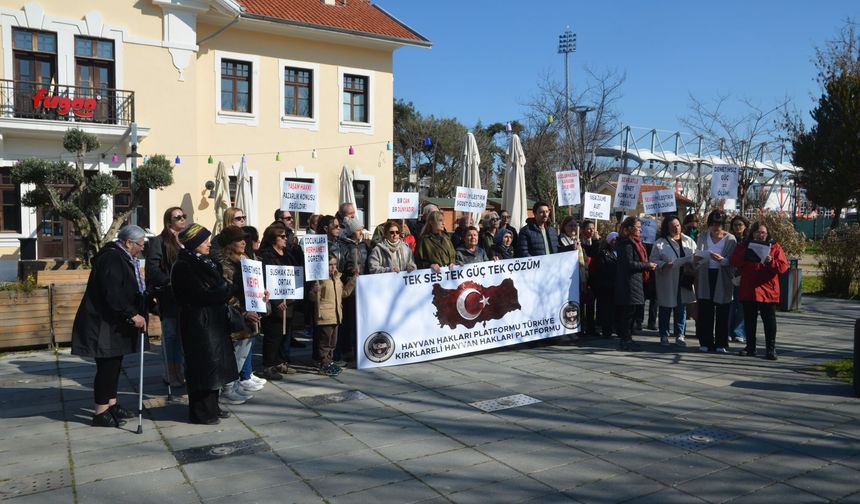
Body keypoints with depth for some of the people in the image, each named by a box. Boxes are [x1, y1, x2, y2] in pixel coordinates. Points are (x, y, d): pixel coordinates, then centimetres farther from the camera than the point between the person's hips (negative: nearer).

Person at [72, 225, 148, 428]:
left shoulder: (122, 258, 14)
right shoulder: (111, 259, -19)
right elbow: (113, 293, -27)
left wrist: (147, 300, 19)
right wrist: (133, 314, -25)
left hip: (114, 323, 10)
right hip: (103, 324, -10)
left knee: (113, 365, 15)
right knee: (107, 366, -5)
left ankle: (111, 405, 24)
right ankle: (101, 412, 3)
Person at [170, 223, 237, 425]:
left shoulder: (205, 262, 12)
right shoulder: (184, 267, -15)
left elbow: (219, 286, 15)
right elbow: (201, 295, -21)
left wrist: (226, 288, -6)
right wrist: (229, 289, -12)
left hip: (214, 321, 9)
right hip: (198, 323, -9)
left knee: (215, 362, 13)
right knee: (203, 364, -2)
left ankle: (211, 406, 25)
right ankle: (200, 412, 10)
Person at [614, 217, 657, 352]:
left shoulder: (634, 242, 18)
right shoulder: (627, 243, -14)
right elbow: (629, 263, -20)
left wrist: (648, 266, 11)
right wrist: (647, 265, -12)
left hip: (634, 281, 10)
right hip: (629, 283, -10)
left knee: (628, 313, 12)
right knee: (628, 312, -6)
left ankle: (626, 340, 17)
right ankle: (626, 341, -1)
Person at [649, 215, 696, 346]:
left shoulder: (689, 241, 9)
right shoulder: (660, 243, -4)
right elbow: (653, 261, -4)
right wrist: (663, 265, -21)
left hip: (683, 282, 3)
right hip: (667, 283, -3)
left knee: (681, 309, 9)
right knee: (665, 309, 5)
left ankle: (679, 335, 19)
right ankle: (664, 336, 16)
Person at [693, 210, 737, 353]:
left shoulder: (730, 239, -1)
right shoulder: (703, 237, 8)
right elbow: (696, 258, 14)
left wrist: (722, 259, -23)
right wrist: (696, 258, -8)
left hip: (722, 278, -2)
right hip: (705, 278, 2)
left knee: (722, 312, 1)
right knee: (705, 311, 2)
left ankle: (721, 344, 8)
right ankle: (706, 342, 10)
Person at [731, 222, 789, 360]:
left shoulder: (774, 247, 3)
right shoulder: (744, 246, 9)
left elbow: (783, 267, -4)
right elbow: (734, 261, -4)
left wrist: (771, 262, -22)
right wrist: (746, 255, -19)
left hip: (768, 290, -2)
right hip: (748, 290, 2)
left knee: (769, 320, 1)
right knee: (749, 320, 9)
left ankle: (771, 348, 8)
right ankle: (750, 347, 18)